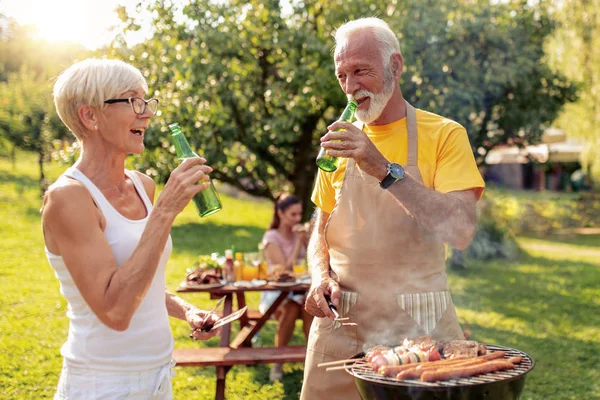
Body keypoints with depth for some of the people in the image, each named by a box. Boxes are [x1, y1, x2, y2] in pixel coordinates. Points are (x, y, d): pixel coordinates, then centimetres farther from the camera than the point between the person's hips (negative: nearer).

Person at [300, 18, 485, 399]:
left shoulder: (444, 135, -5)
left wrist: (385, 170, -25)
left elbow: (461, 230, -19)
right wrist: (321, 277, -5)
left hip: (418, 327, -3)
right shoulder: (340, 143, 7)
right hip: (340, 325, 4)